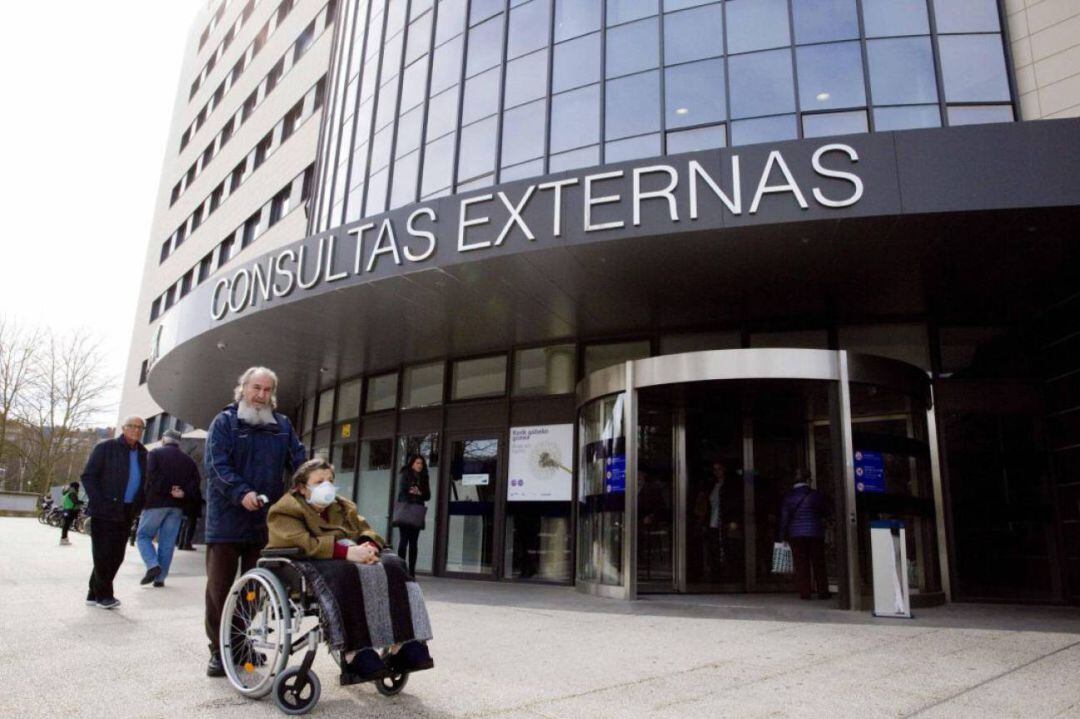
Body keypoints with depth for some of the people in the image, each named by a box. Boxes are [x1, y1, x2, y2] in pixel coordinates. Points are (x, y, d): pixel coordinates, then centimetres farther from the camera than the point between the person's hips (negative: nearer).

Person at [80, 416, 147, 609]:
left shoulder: (142, 454, 11)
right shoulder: (105, 447, -4)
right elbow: (88, 476, -7)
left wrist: (137, 507, 6)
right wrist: (99, 502, -14)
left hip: (126, 514, 6)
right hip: (104, 512, -6)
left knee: (116, 556, 8)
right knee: (103, 554, -1)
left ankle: (94, 594, 21)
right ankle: (103, 595, 10)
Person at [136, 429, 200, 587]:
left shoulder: (154, 454, 1)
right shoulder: (188, 460, 12)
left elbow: (152, 476, -14)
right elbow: (195, 480, 0)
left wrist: (167, 490, -8)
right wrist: (183, 492, -8)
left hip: (156, 503, -4)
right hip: (176, 505, 4)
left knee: (143, 535, 10)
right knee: (167, 542, 7)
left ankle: (153, 565, -9)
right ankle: (160, 578, 8)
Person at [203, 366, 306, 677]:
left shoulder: (282, 425, 11)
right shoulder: (224, 422, 1)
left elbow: (299, 462, 8)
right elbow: (216, 465, -10)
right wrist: (242, 493, -24)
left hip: (265, 520, 3)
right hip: (227, 519, -3)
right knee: (220, 585, 2)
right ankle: (218, 649, 13)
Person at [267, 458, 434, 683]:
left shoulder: (342, 507, 26)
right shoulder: (286, 510, 3)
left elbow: (365, 530, 16)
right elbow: (303, 544, -16)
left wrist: (368, 547, -11)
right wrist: (347, 552, -28)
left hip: (347, 561, 6)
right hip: (308, 566, -6)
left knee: (393, 565, -21)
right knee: (346, 574, -39)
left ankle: (400, 647, -32)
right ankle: (354, 656, -44)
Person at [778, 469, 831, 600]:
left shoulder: (788, 497, -2)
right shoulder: (816, 495, -4)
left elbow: (784, 518, -1)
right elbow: (825, 512, 8)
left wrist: (783, 536, 4)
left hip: (796, 535, 0)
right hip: (815, 533, 0)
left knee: (801, 565, 4)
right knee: (818, 563, 10)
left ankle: (804, 592, 2)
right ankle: (822, 592, 12)